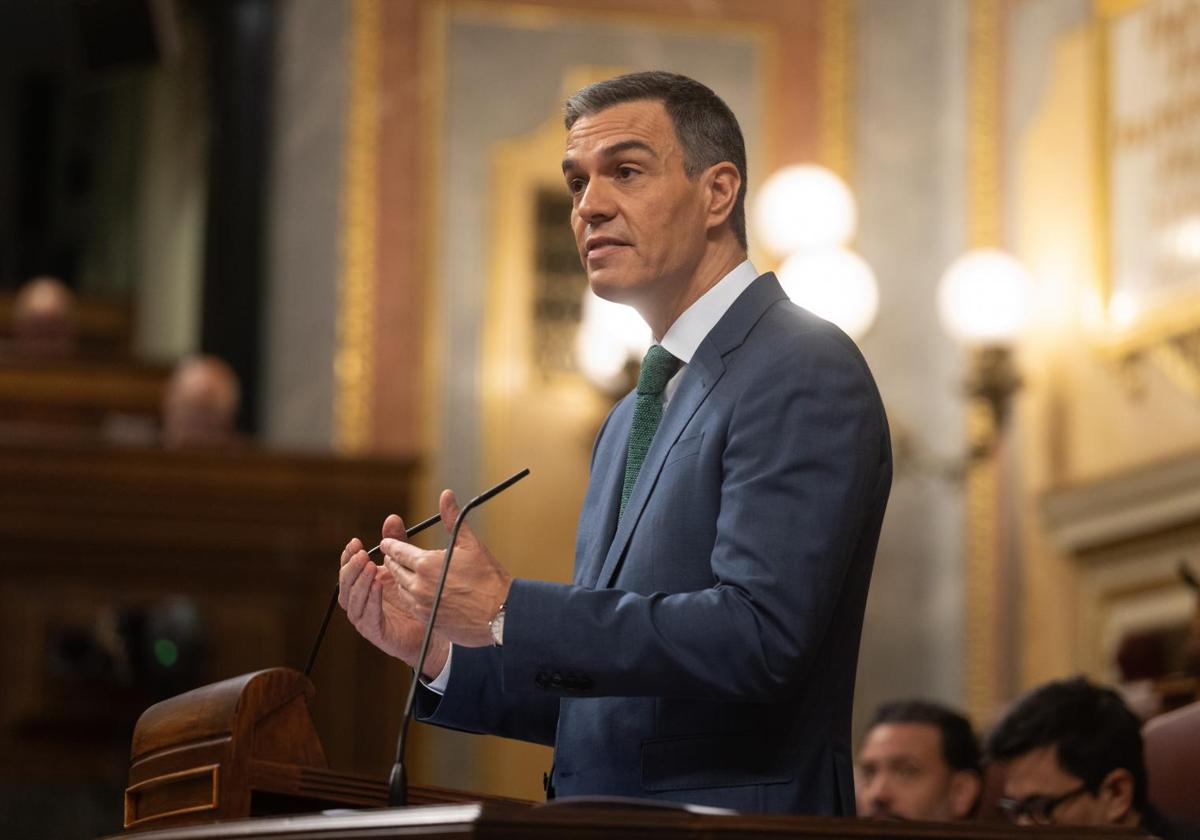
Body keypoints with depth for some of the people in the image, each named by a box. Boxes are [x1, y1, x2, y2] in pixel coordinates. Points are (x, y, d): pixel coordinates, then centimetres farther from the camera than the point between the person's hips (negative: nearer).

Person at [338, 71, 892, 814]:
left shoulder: (805, 375, -9)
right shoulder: (633, 418, 17)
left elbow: (758, 636, -20)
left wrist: (508, 612, -17)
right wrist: (443, 650, 5)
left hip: (732, 819, -6)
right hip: (605, 819, 7)